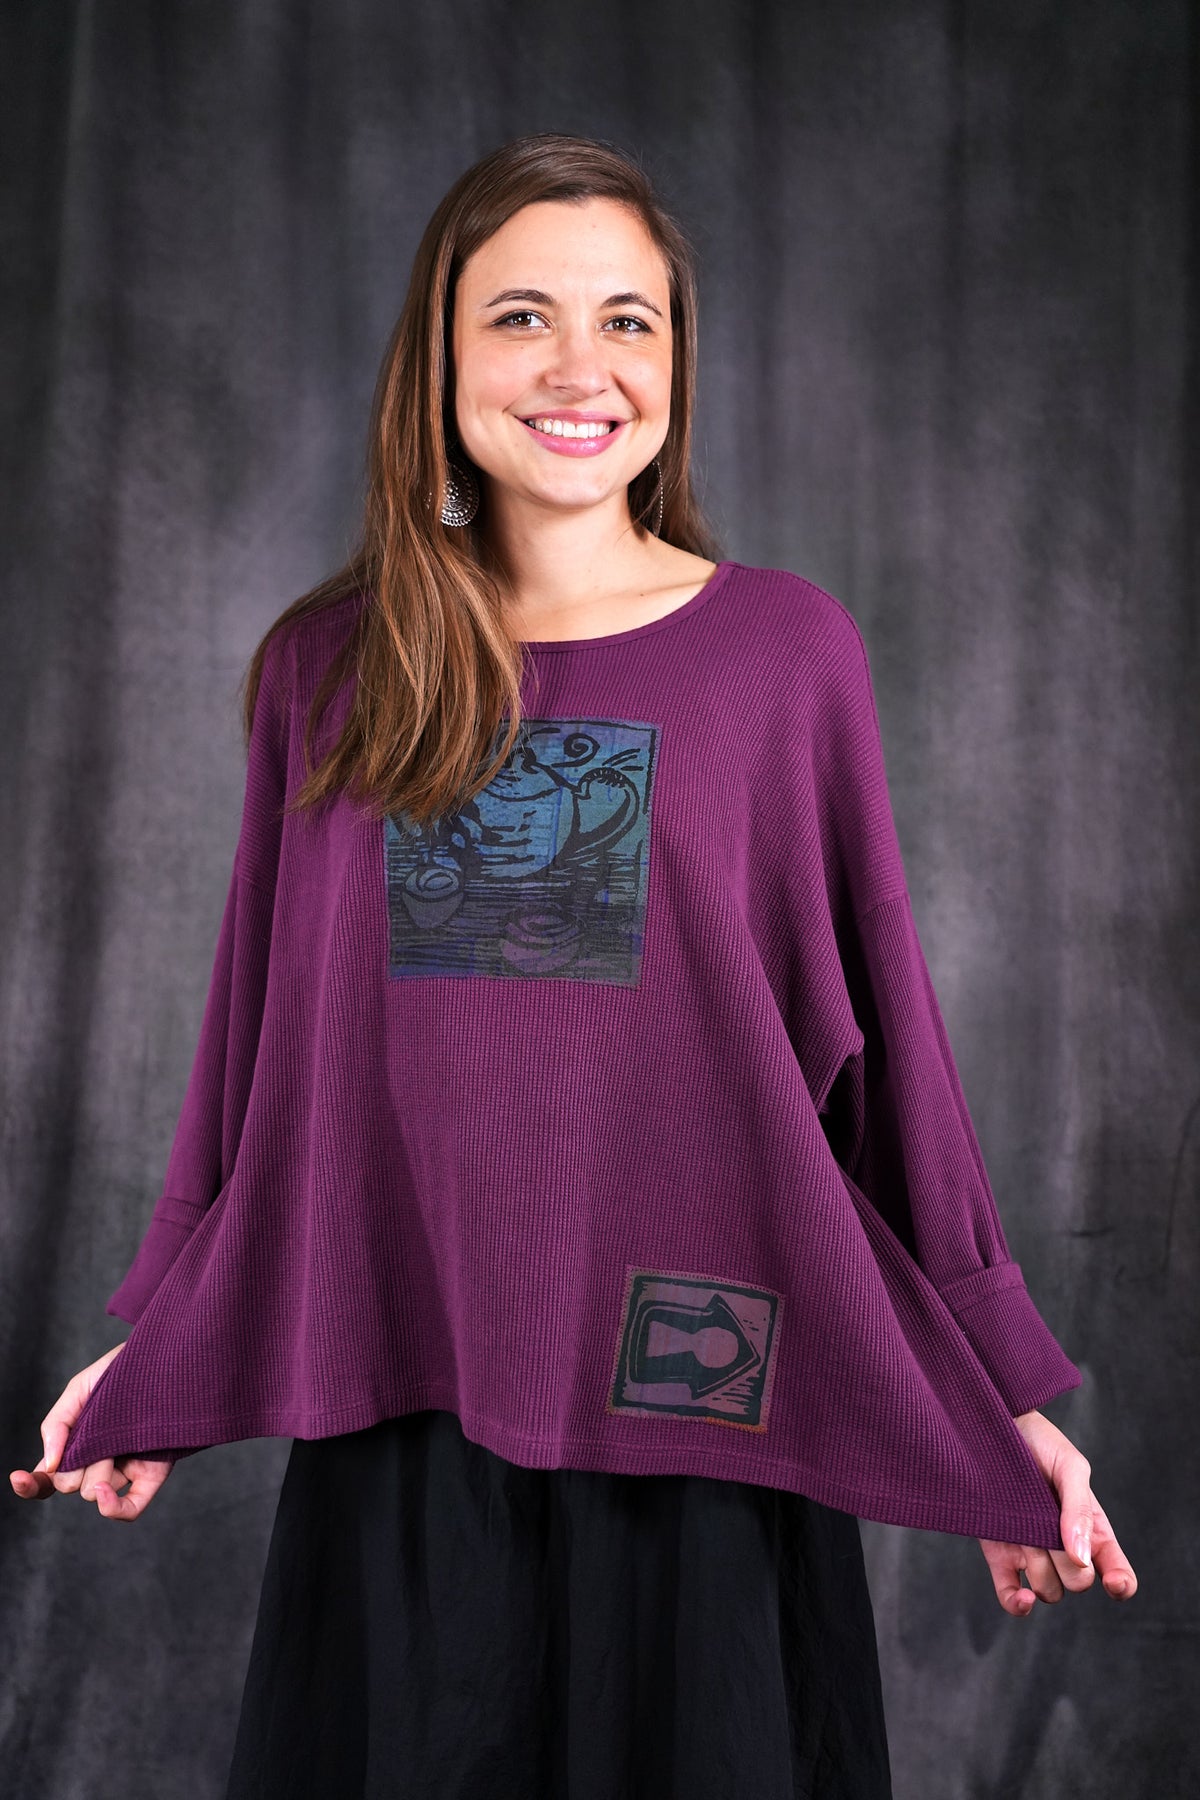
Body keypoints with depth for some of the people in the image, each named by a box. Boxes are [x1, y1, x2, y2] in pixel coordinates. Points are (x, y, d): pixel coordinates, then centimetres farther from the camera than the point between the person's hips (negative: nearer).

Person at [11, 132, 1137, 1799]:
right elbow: (261, 1040, 10)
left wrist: (1006, 1399, 0)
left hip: (697, 1409, -1)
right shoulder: (326, 668, 4)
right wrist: (159, 1360, 11)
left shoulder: (785, 649, -1)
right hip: (401, 1410, 2)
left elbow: (882, 1035, 1)